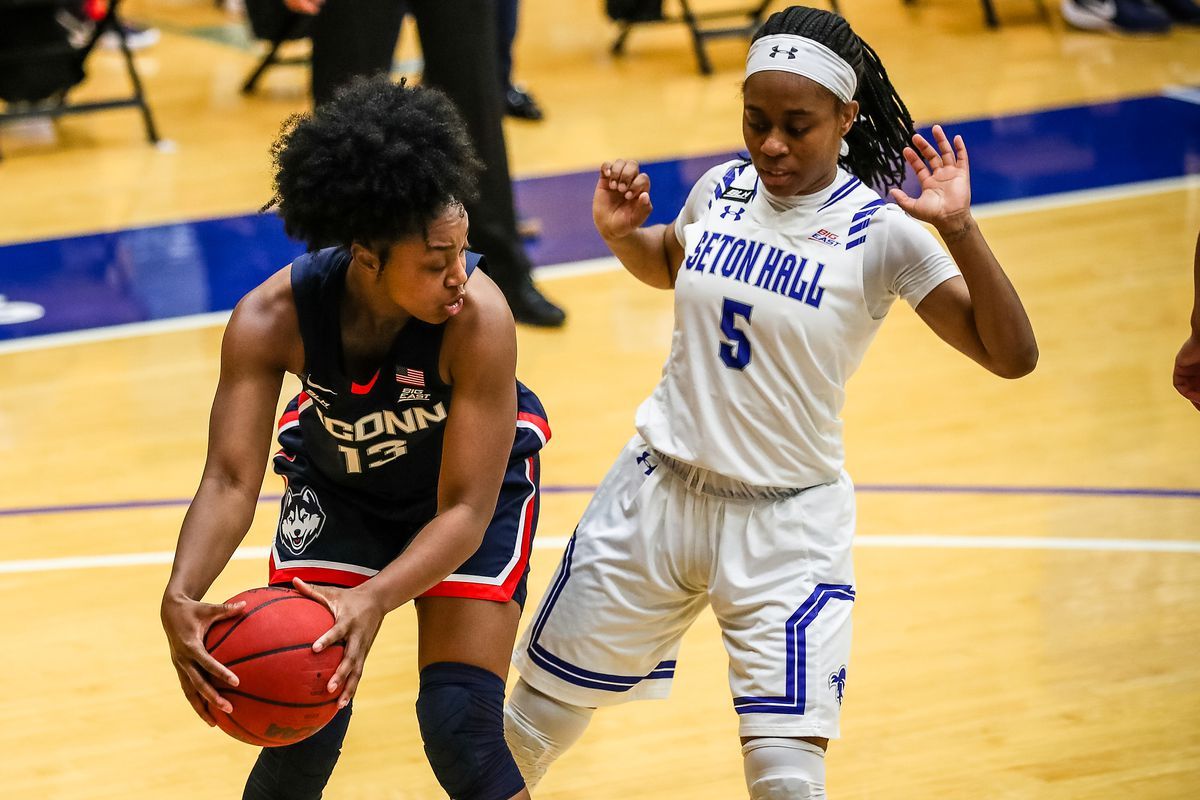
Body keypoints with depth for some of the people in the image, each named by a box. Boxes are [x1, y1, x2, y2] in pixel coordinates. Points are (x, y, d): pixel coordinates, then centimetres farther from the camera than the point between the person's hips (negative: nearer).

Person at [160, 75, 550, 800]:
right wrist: (181, 599, -49)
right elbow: (231, 481, -30)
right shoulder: (271, 319, -31)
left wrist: (374, 601, -52)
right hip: (338, 489, 2)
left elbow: (465, 510, -35)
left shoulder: (479, 317, -37)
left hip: (477, 486, -2)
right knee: (299, 738, -6)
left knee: (461, 728, -13)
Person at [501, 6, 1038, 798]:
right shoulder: (724, 189, 0)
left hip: (788, 526, -4)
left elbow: (1011, 355, -20)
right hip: (660, 492, 4)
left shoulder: (880, 231, -14)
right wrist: (619, 231, 2)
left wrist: (959, 229, -31)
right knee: (535, 720, 16)